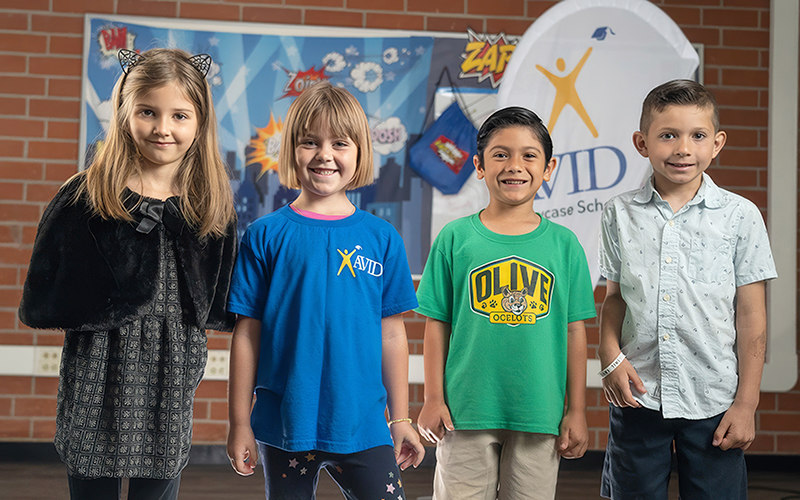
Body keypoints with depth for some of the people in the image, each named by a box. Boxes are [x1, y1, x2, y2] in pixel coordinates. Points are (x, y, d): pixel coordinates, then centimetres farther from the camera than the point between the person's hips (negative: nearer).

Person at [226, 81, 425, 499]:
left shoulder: (382, 238, 3)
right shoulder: (264, 236, -1)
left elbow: (391, 333, 7)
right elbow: (247, 333, 0)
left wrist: (400, 419, 9)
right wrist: (240, 423, 1)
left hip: (361, 427, 1)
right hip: (285, 427, -1)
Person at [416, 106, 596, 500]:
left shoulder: (563, 243, 3)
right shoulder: (455, 238, 0)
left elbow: (574, 330, 5)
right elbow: (437, 324, 3)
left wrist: (577, 411, 5)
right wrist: (433, 400, 0)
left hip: (539, 414, 1)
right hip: (466, 410, -1)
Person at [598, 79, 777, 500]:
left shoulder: (740, 216, -2)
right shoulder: (621, 214, 3)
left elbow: (751, 316, -1)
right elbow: (615, 296, 10)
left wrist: (746, 402, -2)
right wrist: (611, 356, -7)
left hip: (713, 401, -1)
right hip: (638, 396, 2)